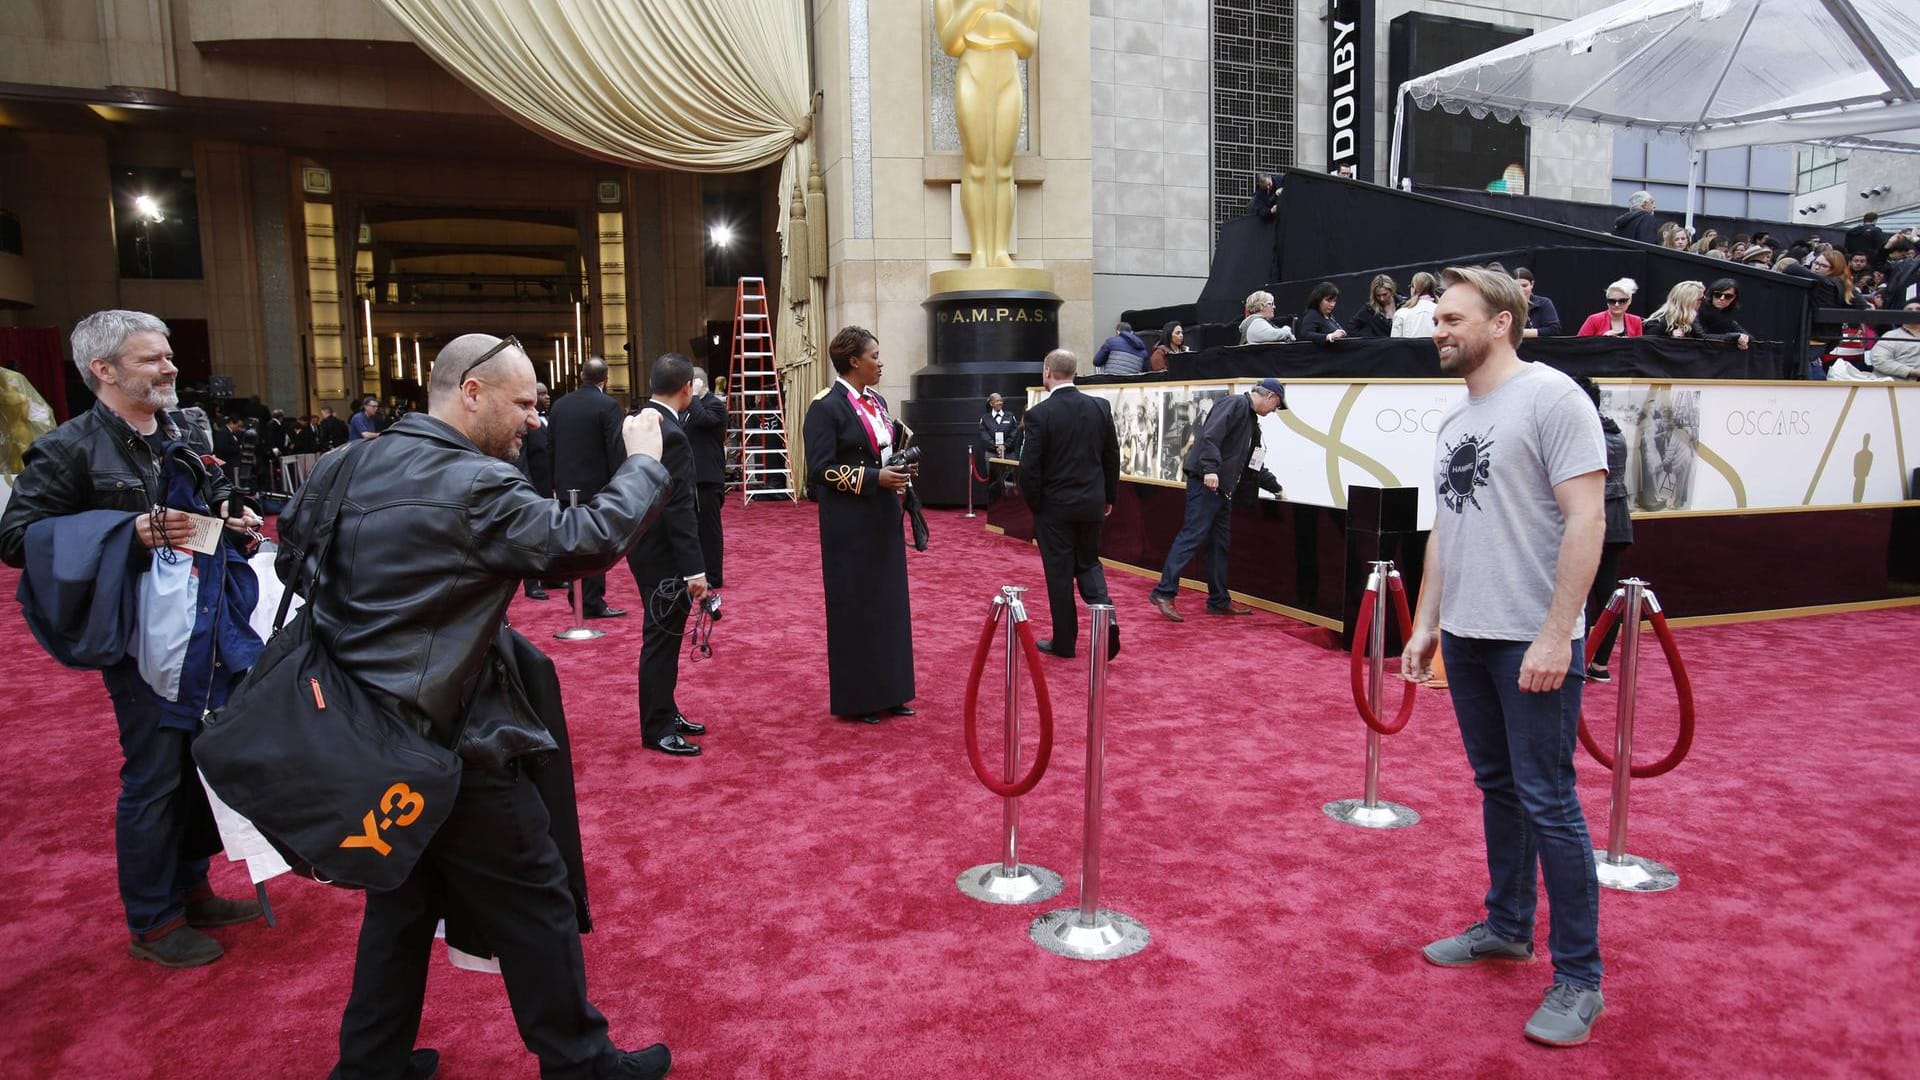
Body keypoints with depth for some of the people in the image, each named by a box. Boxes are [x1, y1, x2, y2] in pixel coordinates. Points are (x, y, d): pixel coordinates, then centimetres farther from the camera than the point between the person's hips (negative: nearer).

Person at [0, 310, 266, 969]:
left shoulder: (183, 433, 10)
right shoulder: (69, 449, -11)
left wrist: (232, 510, 4)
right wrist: (129, 533, -25)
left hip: (204, 627, 7)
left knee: (201, 761, 15)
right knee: (153, 775, 1)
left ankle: (190, 889, 32)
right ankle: (152, 923, 16)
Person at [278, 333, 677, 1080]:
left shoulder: (351, 464, 5)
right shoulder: (475, 486, -21)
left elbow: (291, 554, 15)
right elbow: (585, 542, -22)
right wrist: (642, 462, -9)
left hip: (365, 731, 8)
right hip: (441, 740, -8)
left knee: (405, 894, 23)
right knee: (532, 900, 6)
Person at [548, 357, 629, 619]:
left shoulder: (560, 404, 6)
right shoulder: (607, 406, -11)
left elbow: (551, 446, 10)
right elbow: (616, 450, -15)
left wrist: (556, 484, 15)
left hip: (566, 485, 6)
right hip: (596, 486, -6)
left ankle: (578, 598, 21)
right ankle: (593, 604, 1)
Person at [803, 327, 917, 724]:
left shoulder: (876, 401, 12)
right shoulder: (826, 406, -13)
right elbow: (820, 469, -17)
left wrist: (902, 466, -2)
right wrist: (875, 478, -21)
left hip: (883, 516, 8)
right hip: (850, 521, -8)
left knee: (888, 601, 11)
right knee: (856, 605, 0)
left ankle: (887, 691, 22)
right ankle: (857, 698, 12)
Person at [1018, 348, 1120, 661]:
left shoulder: (1039, 413, -14)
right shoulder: (1100, 407, -1)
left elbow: (1030, 466, -13)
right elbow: (1112, 457, 5)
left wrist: (1034, 504, 1)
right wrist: (1108, 497, 16)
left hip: (1055, 505, -4)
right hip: (1092, 503, 4)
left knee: (1059, 572, 6)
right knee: (1088, 563, 19)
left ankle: (1064, 641, 15)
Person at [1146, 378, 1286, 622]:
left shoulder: (1251, 421, 23)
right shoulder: (1235, 403, -7)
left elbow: (1253, 465, 30)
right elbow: (1211, 435, -21)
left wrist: (1275, 487, 32)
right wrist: (1210, 469, -30)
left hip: (1222, 487, 10)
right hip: (1206, 482, -10)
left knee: (1220, 543, 12)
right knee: (1193, 536, -13)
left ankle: (1219, 601, 19)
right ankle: (1164, 593, -13)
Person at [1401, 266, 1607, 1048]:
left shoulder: (1550, 397, -10)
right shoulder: (1453, 420, 13)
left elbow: (1586, 518, -16)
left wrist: (1556, 635, -20)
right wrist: (1425, 623, 14)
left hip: (1533, 641, -7)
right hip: (1466, 636, 7)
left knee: (1547, 801, -2)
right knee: (1497, 787, 17)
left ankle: (1579, 978, 10)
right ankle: (1508, 926, 32)